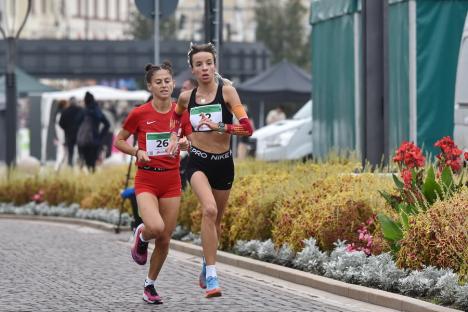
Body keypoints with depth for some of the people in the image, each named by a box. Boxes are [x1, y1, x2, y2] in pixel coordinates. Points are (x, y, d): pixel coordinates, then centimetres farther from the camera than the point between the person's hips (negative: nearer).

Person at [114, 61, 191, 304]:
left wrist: (186, 144, -14)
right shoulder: (139, 114, -7)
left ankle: (150, 285, 25)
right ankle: (141, 236, 10)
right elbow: (119, 141, 5)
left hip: (171, 181, 3)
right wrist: (137, 152, -13)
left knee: (165, 239, 5)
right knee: (155, 227, -27)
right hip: (146, 180, -3)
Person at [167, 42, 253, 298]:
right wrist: (174, 137, 11)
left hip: (223, 163, 1)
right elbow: (176, 115, 27)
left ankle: (205, 270, 40)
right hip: (198, 162, 0)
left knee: (215, 219, 15)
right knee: (209, 210, -26)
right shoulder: (186, 97, 2)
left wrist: (219, 126, -24)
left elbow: (247, 128, -15)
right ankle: (211, 276, -25)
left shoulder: (227, 92, -8)